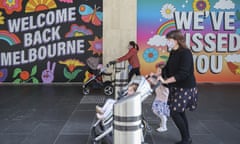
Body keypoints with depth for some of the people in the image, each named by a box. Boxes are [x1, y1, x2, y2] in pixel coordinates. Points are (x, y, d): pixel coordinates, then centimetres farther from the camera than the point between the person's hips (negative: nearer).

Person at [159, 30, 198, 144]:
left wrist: (165, 81, -27)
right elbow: (168, 69, 13)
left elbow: (183, 73, -25)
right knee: (180, 113, 13)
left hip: (185, 88, -8)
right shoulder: (173, 53, 7)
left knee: (174, 113, -7)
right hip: (176, 88, 8)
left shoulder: (185, 53, -18)